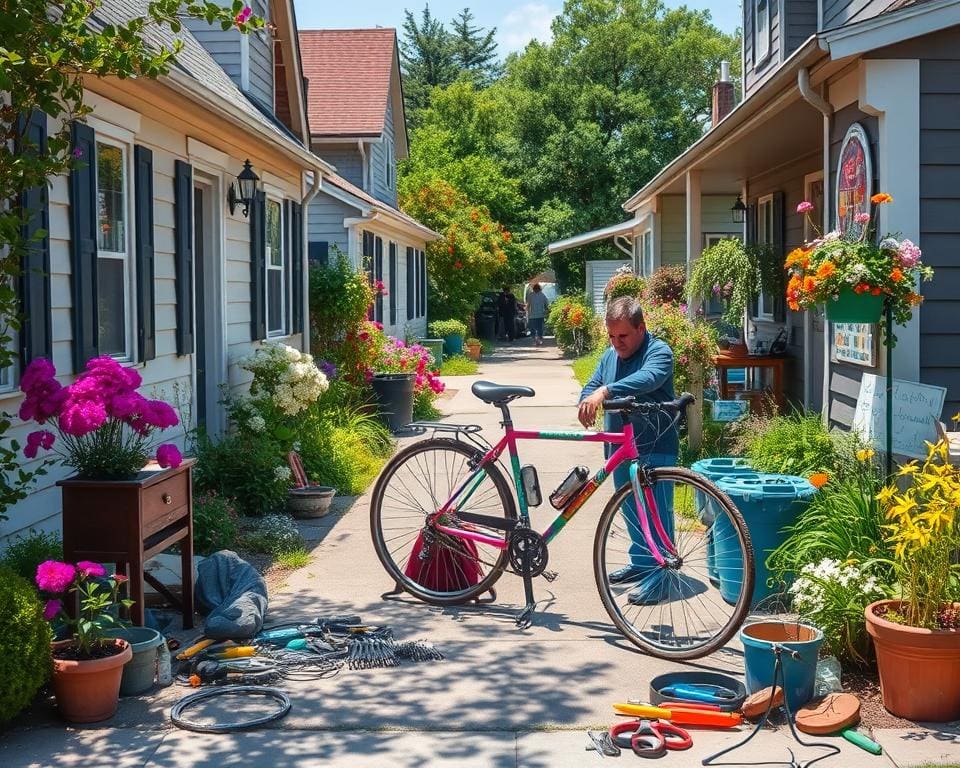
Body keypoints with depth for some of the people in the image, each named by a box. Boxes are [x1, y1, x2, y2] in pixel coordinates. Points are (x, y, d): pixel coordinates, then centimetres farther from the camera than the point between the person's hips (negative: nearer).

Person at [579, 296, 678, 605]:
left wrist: (605, 391, -47)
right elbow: (592, 385, 10)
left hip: (654, 448, -8)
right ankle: (640, 562, 31)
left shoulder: (659, 352, -13)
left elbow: (646, 379, -32)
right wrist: (586, 403, -16)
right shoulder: (610, 355, 12)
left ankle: (658, 572, 1)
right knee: (631, 509, 18)